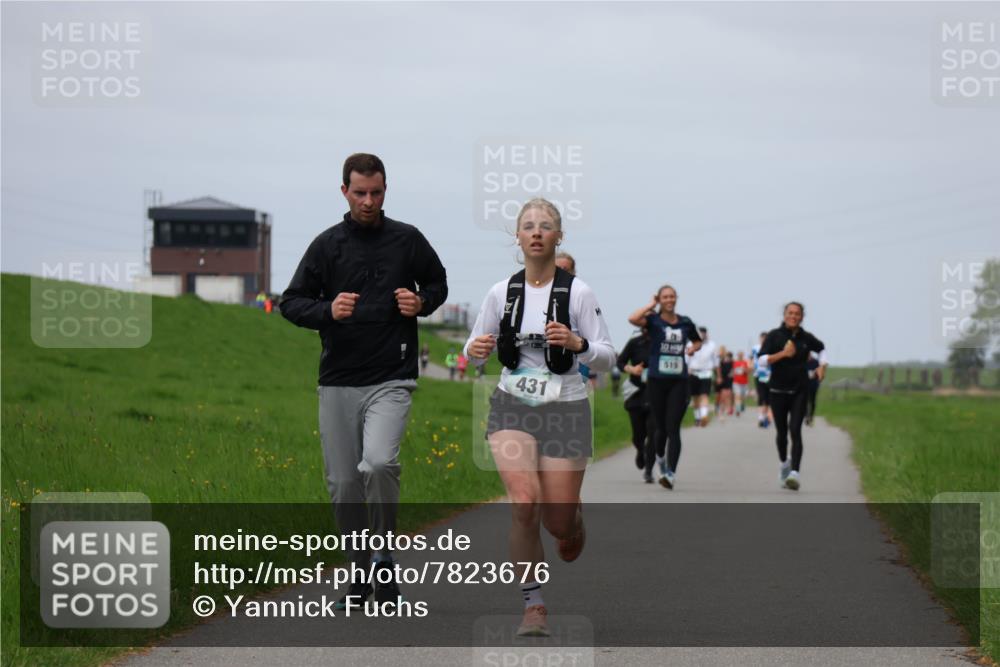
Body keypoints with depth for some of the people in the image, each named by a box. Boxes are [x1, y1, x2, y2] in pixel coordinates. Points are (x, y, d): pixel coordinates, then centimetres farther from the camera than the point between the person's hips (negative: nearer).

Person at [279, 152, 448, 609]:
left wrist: (421, 303, -3)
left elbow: (438, 284, 19)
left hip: (391, 379, -2)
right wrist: (328, 311, -15)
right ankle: (361, 571, 23)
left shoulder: (408, 240, 4)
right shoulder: (327, 245, 4)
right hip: (337, 382, 2)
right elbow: (291, 303, 5)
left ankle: (384, 555, -3)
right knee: (343, 484, 5)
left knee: (378, 462, -24)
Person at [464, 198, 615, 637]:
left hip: (564, 408, -1)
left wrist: (577, 343, -25)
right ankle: (533, 606, -10)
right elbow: (475, 349, 10)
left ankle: (574, 514, 42)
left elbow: (607, 357, -4)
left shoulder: (578, 292, -6)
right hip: (512, 406, 1)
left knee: (560, 523, 1)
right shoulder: (501, 292, 2)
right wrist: (476, 350, -13)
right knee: (524, 501, -21)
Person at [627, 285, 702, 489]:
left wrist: (693, 348, 4)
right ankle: (660, 457, 41)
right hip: (656, 380, -1)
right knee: (661, 427, 10)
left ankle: (671, 474, -12)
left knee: (673, 428, -8)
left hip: (679, 381, 1)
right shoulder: (654, 321, -2)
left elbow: (697, 341, 26)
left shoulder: (685, 323, 8)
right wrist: (651, 305, -10)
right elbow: (633, 319, -22)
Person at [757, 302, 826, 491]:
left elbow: (821, 348, 24)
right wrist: (783, 354, -23)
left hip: (799, 391, 0)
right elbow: (762, 360, -13)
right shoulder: (775, 335, -4)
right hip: (778, 390, 0)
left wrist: (822, 366, 9)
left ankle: (794, 473, -24)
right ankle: (784, 463, 40)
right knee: (781, 432, 11)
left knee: (795, 431, -14)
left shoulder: (806, 338, 2)